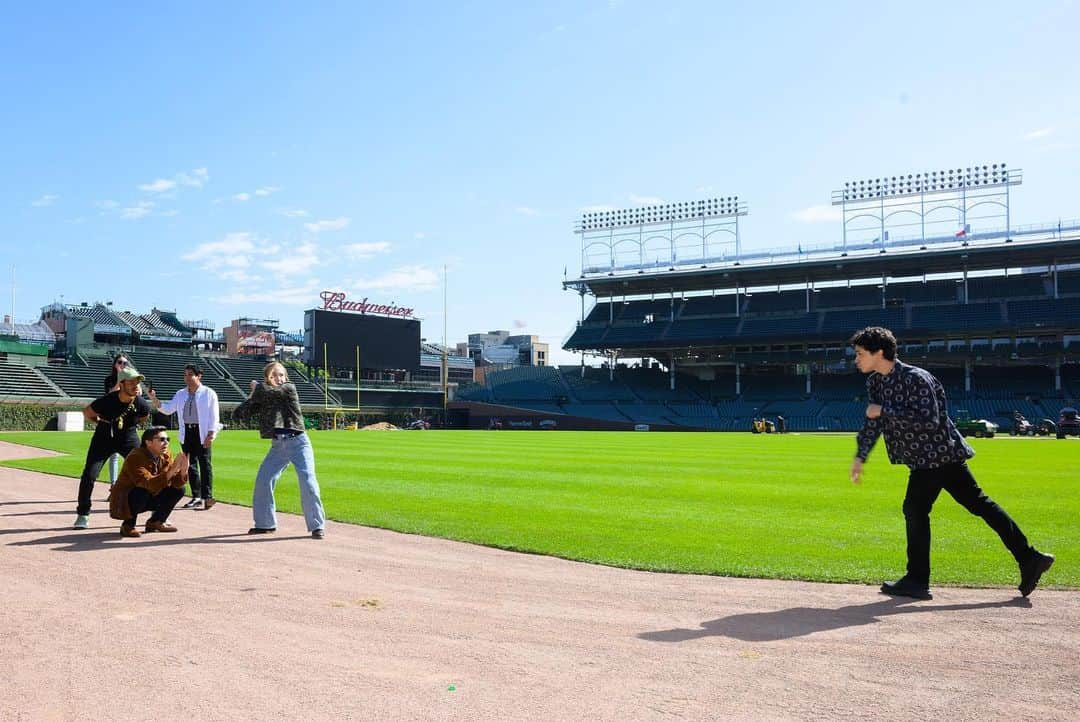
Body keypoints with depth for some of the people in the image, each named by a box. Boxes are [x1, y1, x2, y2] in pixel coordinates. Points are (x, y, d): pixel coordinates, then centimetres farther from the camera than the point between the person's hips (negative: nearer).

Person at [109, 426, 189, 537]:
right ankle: (128, 525, -12)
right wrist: (172, 470, -48)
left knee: (178, 490, -7)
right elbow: (150, 484, -40)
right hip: (124, 501, -6)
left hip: (148, 499, 7)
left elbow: (177, 483, -13)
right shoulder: (135, 457, -27)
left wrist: (183, 470, -33)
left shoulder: (166, 457, -6)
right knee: (142, 491, -35)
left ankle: (155, 522, 9)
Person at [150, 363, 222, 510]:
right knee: (190, 465, 7)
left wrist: (211, 434, -14)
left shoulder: (209, 393, -2)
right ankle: (196, 497, 14)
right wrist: (154, 400, -6)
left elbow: (214, 416, -5)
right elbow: (168, 409, 9)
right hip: (186, 433, 6)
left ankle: (207, 496, -11)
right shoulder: (180, 394, 14)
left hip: (202, 433, -6)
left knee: (204, 463, -8)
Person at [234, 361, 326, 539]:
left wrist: (256, 387, 4)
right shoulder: (262, 399, 10)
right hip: (277, 445, 5)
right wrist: (253, 396, -8)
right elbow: (239, 413, 4)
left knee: (308, 481, -15)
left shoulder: (289, 389, -1)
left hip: (298, 442, -5)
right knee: (262, 481, 0)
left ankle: (317, 526, -8)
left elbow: (268, 392, -16)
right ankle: (265, 524, 17)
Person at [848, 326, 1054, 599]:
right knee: (980, 504, 10)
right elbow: (873, 421, 13)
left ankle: (917, 581, 3)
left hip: (936, 453, -9)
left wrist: (884, 411, -28)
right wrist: (860, 457, 10)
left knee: (915, 510, -6)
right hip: (942, 454, 9)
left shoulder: (915, 378, -22)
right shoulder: (874, 382, 5)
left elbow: (928, 420, -31)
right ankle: (1029, 558, 15)